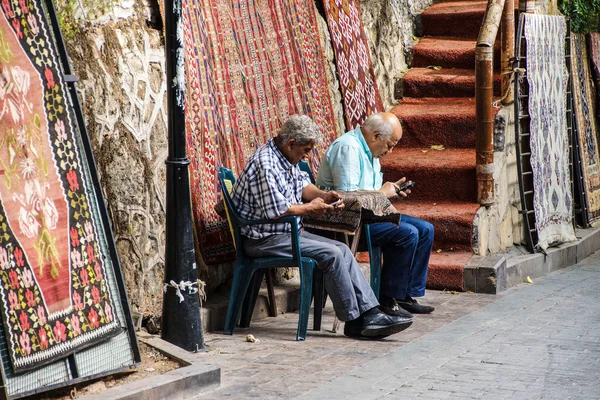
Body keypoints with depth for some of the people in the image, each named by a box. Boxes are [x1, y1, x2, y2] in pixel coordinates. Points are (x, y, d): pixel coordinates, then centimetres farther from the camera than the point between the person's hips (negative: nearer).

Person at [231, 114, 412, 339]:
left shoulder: (286, 159, 10)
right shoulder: (265, 165, -22)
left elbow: (302, 185, 24)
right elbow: (277, 210, -26)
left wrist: (323, 196, 3)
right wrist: (310, 208, -11)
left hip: (288, 232, 10)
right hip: (264, 241, -10)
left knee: (342, 250, -1)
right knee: (331, 255, -19)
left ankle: (371, 314, -5)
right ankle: (354, 321, -8)